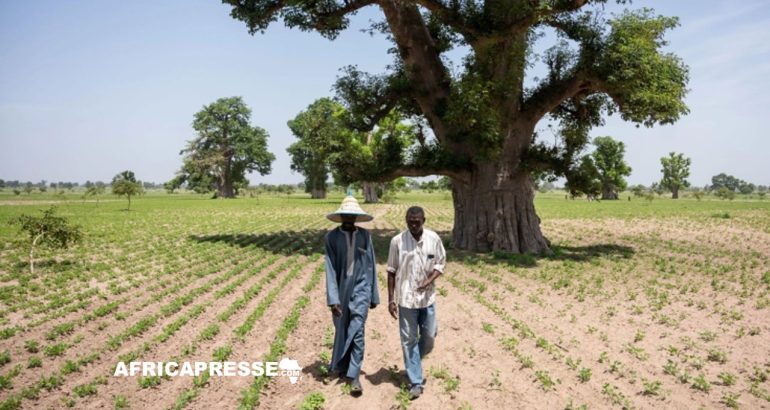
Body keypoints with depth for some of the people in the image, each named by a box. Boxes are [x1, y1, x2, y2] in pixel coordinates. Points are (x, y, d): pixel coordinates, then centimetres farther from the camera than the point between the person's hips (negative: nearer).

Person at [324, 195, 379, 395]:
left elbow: (370, 266, 3)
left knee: (357, 332, -6)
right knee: (341, 331, 15)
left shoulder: (365, 235, -1)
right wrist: (332, 298, -16)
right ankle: (341, 366, 36)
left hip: (360, 289, 0)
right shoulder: (332, 236, -6)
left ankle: (354, 376, 2)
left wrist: (374, 295, 5)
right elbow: (330, 268, -10)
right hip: (341, 290, 0)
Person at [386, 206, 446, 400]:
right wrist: (391, 299, -3)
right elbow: (391, 271, -2)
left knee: (429, 336, 10)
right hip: (406, 298, -2)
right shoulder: (397, 241, -9)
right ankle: (416, 382, 15)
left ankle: (412, 364, 38)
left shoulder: (433, 239, -5)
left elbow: (440, 264, 4)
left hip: (427, 297, 2)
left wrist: (429, 281, -16)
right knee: (409, 340, 4)